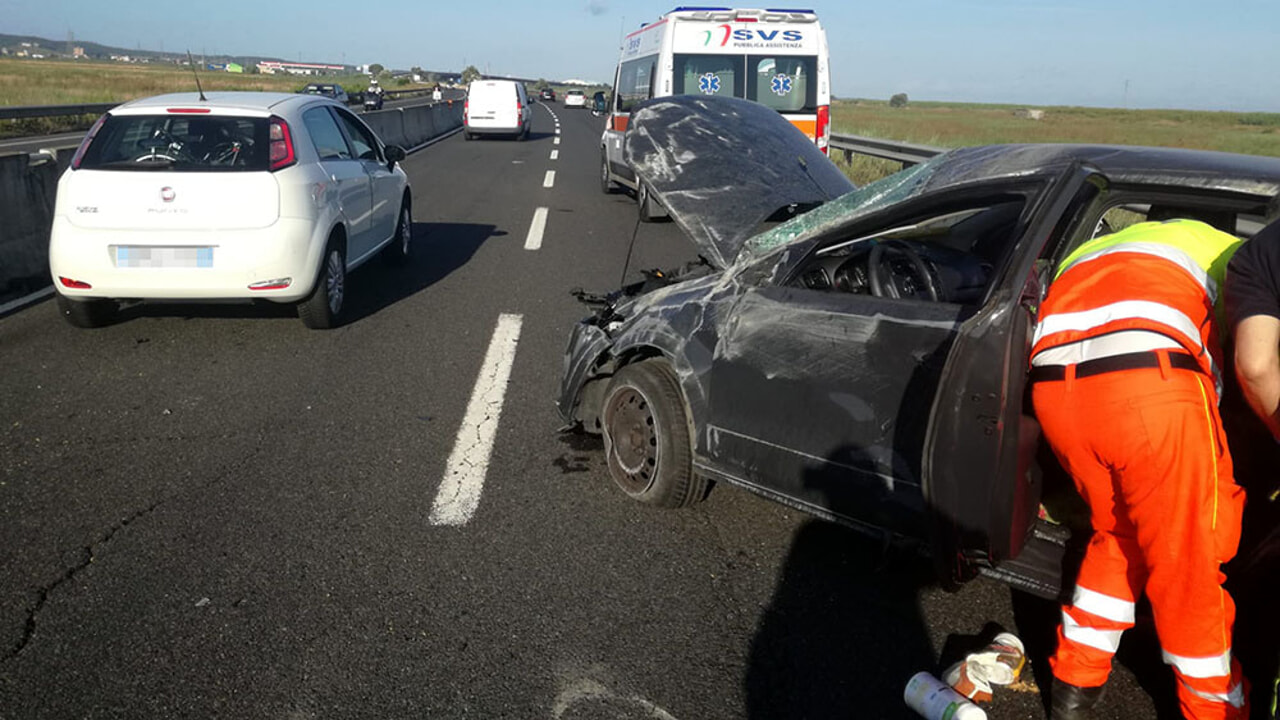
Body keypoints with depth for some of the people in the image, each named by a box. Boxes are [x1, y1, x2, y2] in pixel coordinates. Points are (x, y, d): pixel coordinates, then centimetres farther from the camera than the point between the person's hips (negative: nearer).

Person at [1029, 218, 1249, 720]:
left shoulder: (1083, 257, 39)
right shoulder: (1232, 254, 26)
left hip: (1053, 391, 6)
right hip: (1151, 389, -5)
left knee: (1117, 533, 27)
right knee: (1188, 566, 13)